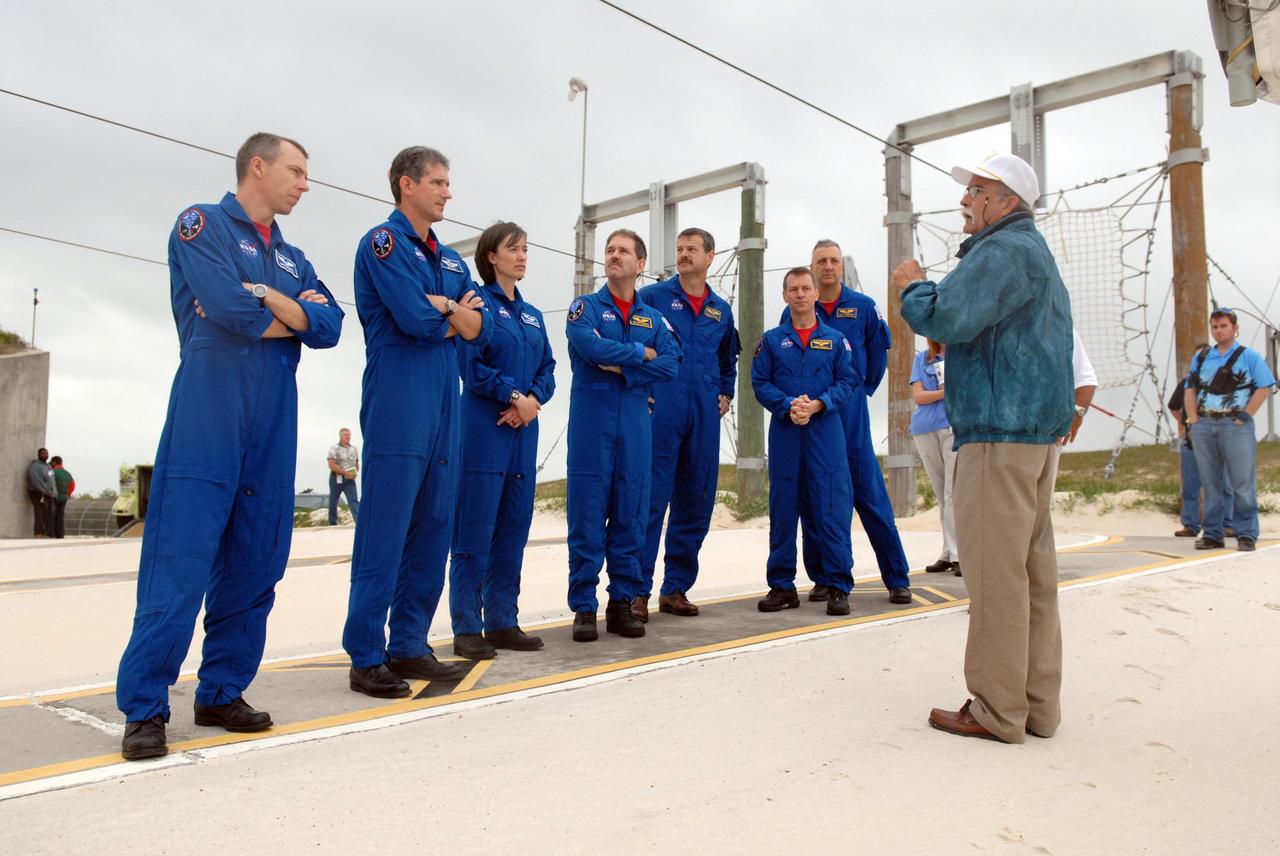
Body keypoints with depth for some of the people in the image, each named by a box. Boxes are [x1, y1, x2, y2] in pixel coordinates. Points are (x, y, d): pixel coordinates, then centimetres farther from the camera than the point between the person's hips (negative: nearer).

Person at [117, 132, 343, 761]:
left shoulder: (292, 259, 22)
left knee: (254, 562, 6)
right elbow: (229, 309, -13)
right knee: (179, 562, -7)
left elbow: (329, 327, 5)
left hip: (274, 427, 6)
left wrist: (267, 301, -10)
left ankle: (222, 692, 16)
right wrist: (294, 316, 3)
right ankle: (144, 708, 1)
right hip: (207, 419, -6)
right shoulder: (202, 225, 3)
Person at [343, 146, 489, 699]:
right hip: (398, 402, -8)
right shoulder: (384, 242, -2)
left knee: (433, 528, 8)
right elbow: (416, 320, -15)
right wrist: (455, 313, 3)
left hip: (444, 405, 8)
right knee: (385, 531, -7)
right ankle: (367, 658, 0)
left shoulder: (451, 260, 21)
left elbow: (478, 330, 10)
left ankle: (409, 647, 17)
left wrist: (443, 307, -8)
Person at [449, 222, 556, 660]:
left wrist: (533, 400, -6)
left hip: (523, 430, 7)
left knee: (513, 529, 9)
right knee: (476, 531, -5)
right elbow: (471, 365, -11)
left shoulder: (533, 314, 18)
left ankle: (502, 622, 17)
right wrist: (514, 395, -12)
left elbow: (548, 368, 13)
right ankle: (467, 628, 2)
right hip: (484, 429, -7)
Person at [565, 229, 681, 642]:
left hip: (636, 424, 3)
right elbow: (590, 346, -15)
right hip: (591, 420, -3)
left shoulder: (653, 318, 15)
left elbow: (669, 364, 0)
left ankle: (622, 603, 13)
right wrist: (640, 353, -5)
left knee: (630, 515, 4)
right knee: (587, 515, -3)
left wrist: (623, 370, -11)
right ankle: (584, 607, 4)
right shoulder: (585, 306, 6)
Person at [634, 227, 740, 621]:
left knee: (696, 503, 7)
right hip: (660, 413, -5)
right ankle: (638, 590, 0)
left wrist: (725, 395, 18)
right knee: (650, 502, -7)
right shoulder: (652, 296, 2)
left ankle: (675, 588, 17)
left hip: (704, 417, 5)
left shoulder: (721, 309, 15)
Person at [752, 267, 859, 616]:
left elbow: (849, 383, 3)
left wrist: (818, 404, -12)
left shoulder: (836, 340, 10)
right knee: (782, 509, 4)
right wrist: (788, 406, -13)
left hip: (825, 430, -1)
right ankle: (781, 585, 13)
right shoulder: (771, 340, 10)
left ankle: (837, 586, 3)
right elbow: (760, 384, 3)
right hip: (784, 432, 1)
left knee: (831, 508, -4)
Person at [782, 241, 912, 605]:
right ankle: (822, 578, 15)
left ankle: (897, 579, 6)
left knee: (871, 496, -1)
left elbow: (878, 353, 13)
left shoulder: (863, 307, 4)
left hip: (851, 415, -1)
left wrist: (862, 388, 9)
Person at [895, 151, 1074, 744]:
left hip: (999, 431, -11)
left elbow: (946, 318, -22)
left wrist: (912, 285, -3)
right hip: (1037, 429, 11)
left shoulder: (1002, 250, -10)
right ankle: (1037, 703, 17)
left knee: (993, 569, -7)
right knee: (1032, 568, 11)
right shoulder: (1036, 253, 25)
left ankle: (997, 711, -1)